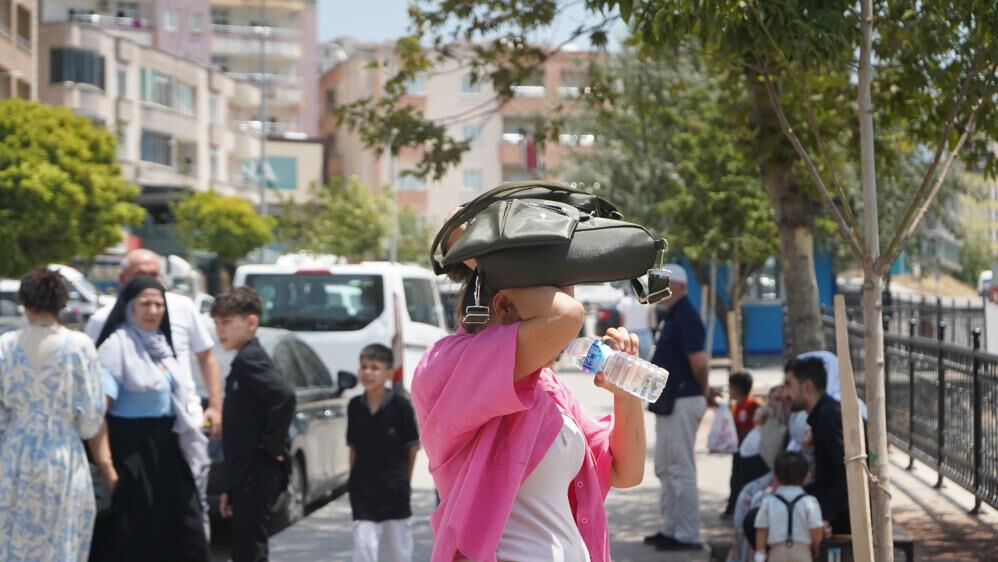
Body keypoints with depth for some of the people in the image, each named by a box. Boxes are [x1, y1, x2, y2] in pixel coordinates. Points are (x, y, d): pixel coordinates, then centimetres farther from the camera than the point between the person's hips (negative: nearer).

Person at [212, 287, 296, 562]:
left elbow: (284, 397, -30)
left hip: (256, 476, -10)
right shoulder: (245, 360, 19)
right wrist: (231, 488, 21)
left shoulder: (249, 360, -12)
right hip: (247, 477, 10)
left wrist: (273, 445, -19)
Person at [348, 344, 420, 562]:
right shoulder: (355, 406, -1)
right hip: (363, 492, 1)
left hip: (394, 489, -1)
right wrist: (354, 480, 5)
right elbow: (353, 446, 8)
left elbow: (412, 446, -2)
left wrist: (403, 479, 1)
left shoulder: (400, 405, -10)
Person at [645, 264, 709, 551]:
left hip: (682, 402, -11)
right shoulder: (674, 316, 16)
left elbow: (699, 363, -22)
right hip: (668, 402, 11)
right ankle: (671, 529, 23)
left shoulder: (686, 317, -16)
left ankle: (687, 535, -3)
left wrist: (702, 390, -8)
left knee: (680, 470, -7)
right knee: (665, 468, 16)